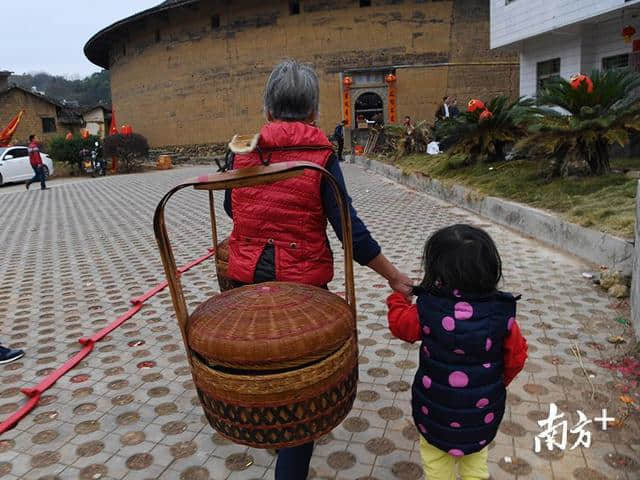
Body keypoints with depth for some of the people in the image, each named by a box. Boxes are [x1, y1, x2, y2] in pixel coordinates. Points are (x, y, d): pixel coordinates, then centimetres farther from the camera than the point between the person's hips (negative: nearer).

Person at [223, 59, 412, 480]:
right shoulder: (320, 153, -11)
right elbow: (348, 227, -15)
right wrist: (395, 276, -7)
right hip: (302, 280, -4)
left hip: (248, 276, 5)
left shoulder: (244, 150, 0)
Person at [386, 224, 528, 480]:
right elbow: (516, 356, -4)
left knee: (436, 458, 21)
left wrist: (398, 295, 17)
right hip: (483, 412, 3)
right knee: (475, 457, 28)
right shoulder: (502, 312, -18)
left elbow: (399, 323, -4)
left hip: (436, 411, -2)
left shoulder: (427, 310, -24)